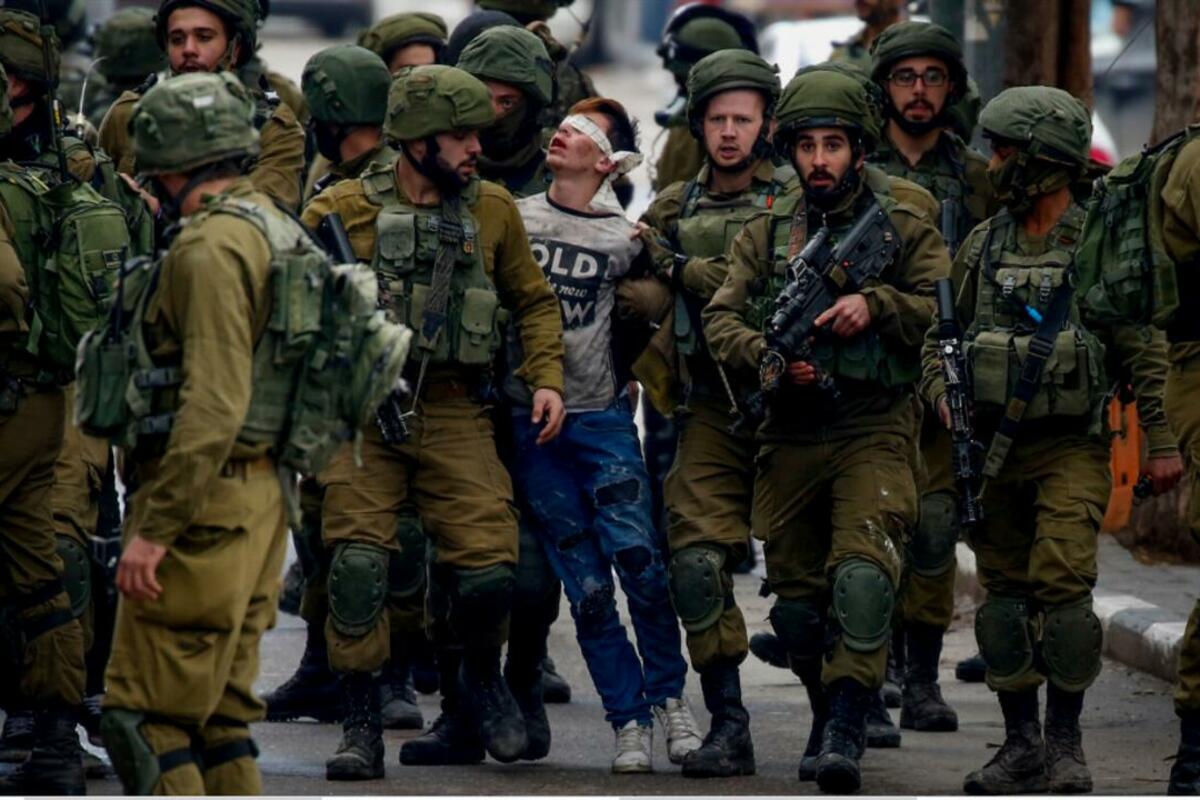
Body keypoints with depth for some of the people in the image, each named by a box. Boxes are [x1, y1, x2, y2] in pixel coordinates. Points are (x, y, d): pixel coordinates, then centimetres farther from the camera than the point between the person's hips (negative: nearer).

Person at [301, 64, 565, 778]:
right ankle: (362, 726, -2)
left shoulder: (493, 210, 9)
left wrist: (546, 378, 5)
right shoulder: (344, 210, 0)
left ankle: (478, 680, 22)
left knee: (488, 568, -8)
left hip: (456, 415, 2)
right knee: (359, 562, -12)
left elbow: (534, 300, 20)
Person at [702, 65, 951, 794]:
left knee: (863, 571, -21)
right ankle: (828, 713, 29)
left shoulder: (904, 224, 2)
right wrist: (766, 357, -14)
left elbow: (947, 308, -2)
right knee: (796, 592, 9)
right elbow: (721, 318, 5)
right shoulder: (768, 233, 10)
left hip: (874, 431, -4)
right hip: (791, 433, 4)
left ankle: (847, 730, -24)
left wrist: (876, 307, -17)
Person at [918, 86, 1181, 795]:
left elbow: (1145, 350, -3)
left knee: (1062, 584, -15)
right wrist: (943, 393, -3)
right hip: (994, 446, 5)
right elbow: (942, 333, 16)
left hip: (1072, 448, -5)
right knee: (1006, 596, 5)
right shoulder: (982, 248, 10)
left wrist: (1161, 440, -8)